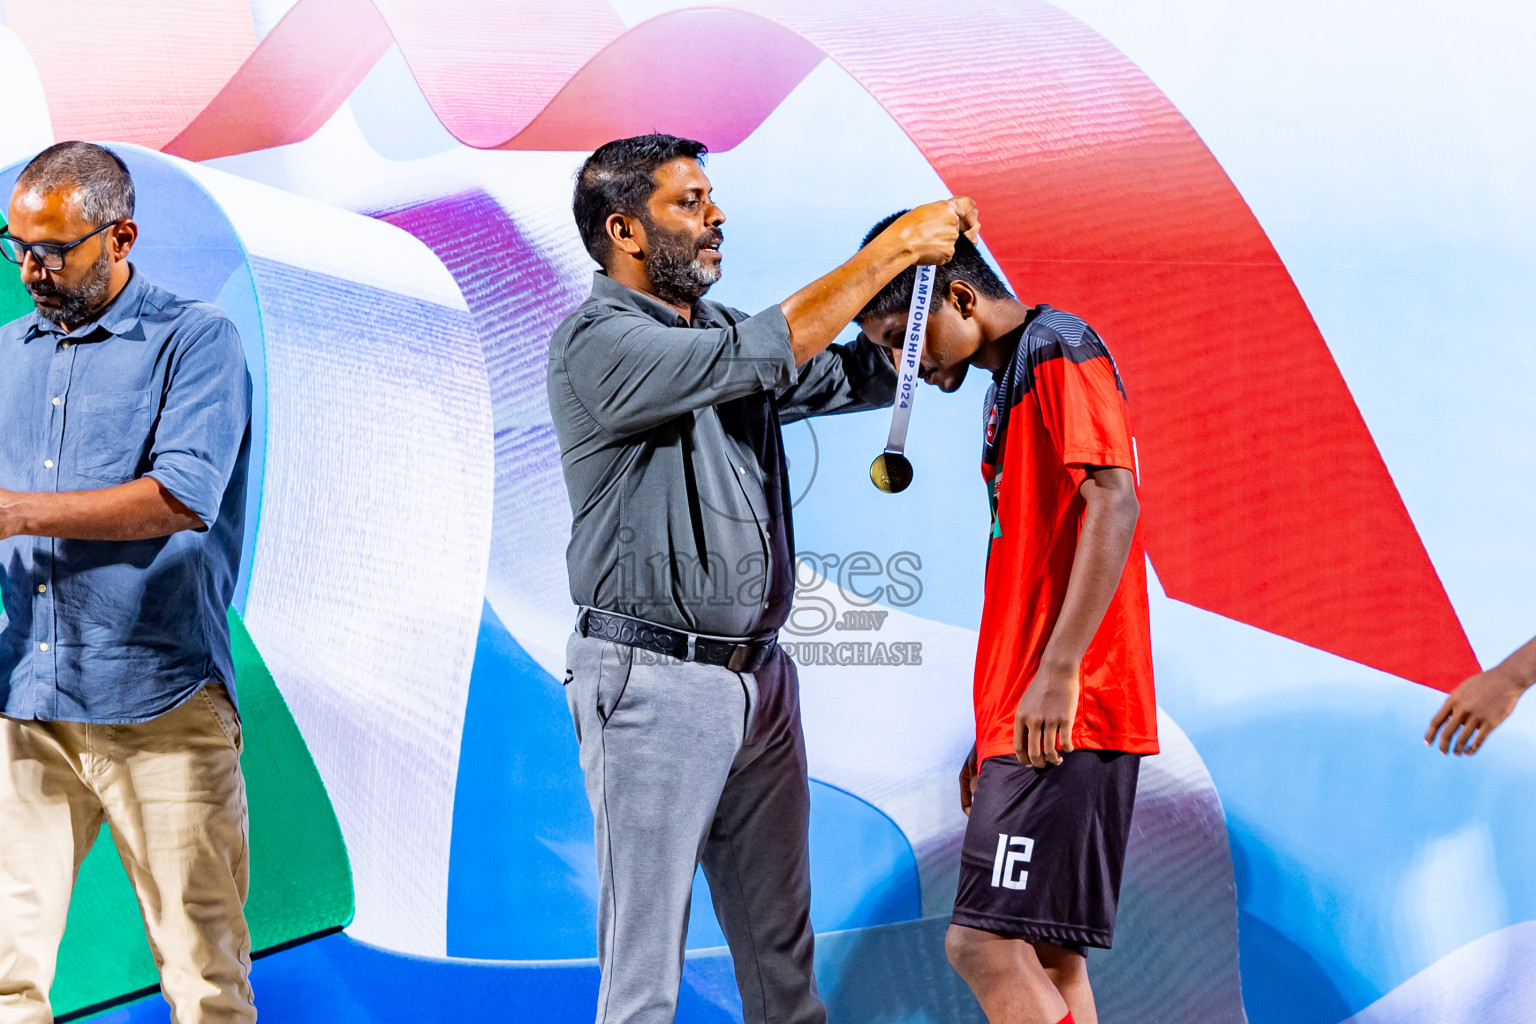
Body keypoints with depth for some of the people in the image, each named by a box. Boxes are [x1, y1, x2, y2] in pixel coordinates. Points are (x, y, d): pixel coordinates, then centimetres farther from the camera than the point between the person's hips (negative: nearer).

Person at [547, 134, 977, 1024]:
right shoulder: (599, 343, -11)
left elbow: (865, 374, 15)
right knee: (647, 952, -3)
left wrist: (934, 265, 0)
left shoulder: (719, 335, 15)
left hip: (759, 675, 8)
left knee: (782, 943, 11)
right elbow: (768, 352, -21)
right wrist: (892, 249, -15)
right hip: (656, 681, -8)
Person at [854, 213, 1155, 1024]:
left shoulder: (1058, 350, -7)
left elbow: (1114, 503, -19)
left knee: (984, 942, -14)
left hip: (1063, 717, -10)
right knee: (1043, 954, 8)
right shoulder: (1009, 384, 23)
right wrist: (993, 728, 24)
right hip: (1029, 725, 10)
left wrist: (1058, 673, -24)